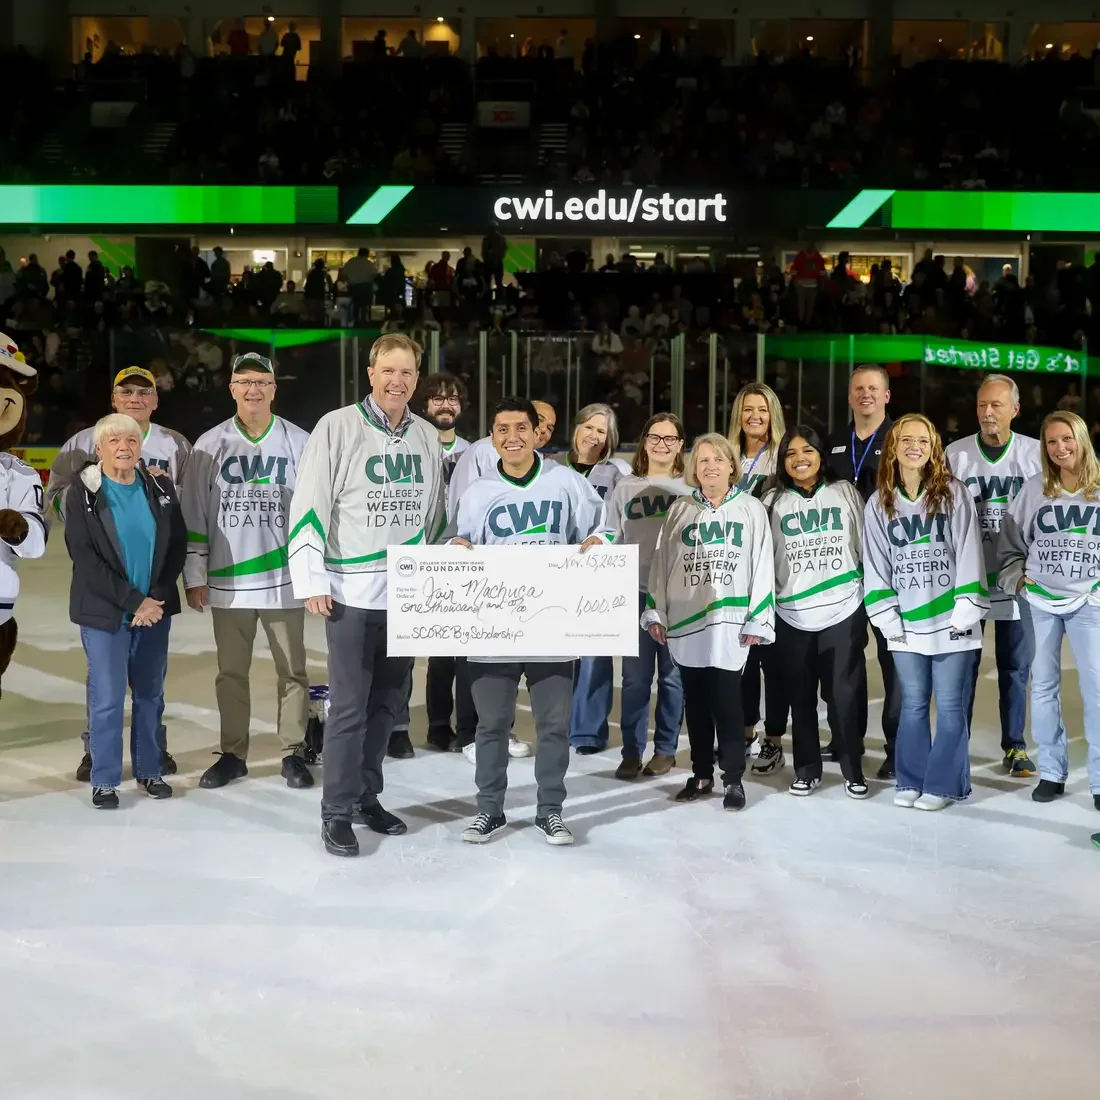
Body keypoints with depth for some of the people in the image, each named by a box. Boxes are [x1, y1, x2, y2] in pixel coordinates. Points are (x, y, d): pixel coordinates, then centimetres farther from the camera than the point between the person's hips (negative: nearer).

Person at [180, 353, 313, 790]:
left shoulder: (299, 443, 0)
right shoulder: (209, 446, 2)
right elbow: (193, 515, 4)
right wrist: (194, 576, 2)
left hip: (285, 579, -1)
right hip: (228, 581, 1)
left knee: (292, 671, 6)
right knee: (231, 672, 10)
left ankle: (293, 753, 17)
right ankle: (233, 754, 22)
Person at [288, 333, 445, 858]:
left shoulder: (428, 437, 9)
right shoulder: (337, 427, -7)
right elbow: (308, 506, -9)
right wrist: (312, 582, -13)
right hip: (352, 592, -5)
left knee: (387, 702, 13)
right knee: (349, 705, -3)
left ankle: (367, 796, 26)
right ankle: (337, 812, 7)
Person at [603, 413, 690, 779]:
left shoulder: (692, 489, 4)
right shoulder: (625, 488, 8)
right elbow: (611, 542, 9)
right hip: (637, 594, 1)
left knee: (673, 675, 6)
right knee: (635, 676, 0)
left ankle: (665, 749, 17)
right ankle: (631, 751, 9)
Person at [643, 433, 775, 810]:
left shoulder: (751, 509, 3)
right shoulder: (679, 510, 10)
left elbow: (763, 566, 0)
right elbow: (660, 564, 11)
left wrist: (759, 620, -5)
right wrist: (655, 614, 5)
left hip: (730, 622, -3)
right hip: (686, 620, 3)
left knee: (726, 701, -4)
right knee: (695, 702, 10)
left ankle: (733, 778, 7)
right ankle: (701, 774, 21)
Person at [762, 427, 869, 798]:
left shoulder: (845, 493, 6)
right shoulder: (773, 501, 5)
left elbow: (866, 548, 9)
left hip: (844, 611, -1)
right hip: (791, 616, 1)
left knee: (846, 694, -1)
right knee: (800, 696, 8)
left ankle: (853, 770, 13)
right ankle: (807, 769, 21)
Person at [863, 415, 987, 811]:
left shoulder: (953, 493, -1)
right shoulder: (879, 503, 6)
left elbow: (969, 555, -5)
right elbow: (876, 566, 5)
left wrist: (965, 612, -10)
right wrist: (888, 619, -2)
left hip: (950, 619, -2)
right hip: (906, 623, 3)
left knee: (950, 705, 3)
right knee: (912, 704, 10)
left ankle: (943, 784, 12)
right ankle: (911, 780, 20)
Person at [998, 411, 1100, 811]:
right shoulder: (1033, 489, 1)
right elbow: (1009, 544, 7)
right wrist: (1016, 579, -4)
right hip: (1039, 602, 2)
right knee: (1043, 687, 8)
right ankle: (1051, 772, 21)